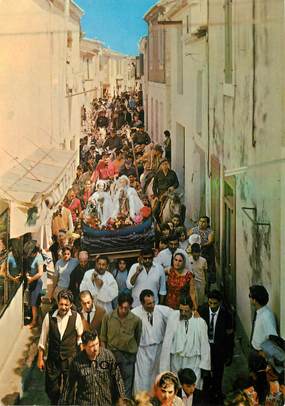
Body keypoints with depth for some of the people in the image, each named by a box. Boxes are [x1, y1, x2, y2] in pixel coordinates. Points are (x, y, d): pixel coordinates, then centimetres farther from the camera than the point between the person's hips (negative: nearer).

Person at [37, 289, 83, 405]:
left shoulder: (76, 317, -9)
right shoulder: (49, 317, -7)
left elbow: (80, 338, 1)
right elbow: (43, 339, 2)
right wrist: (40, 358, 5)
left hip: (70, 359, -1)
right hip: (53, 359, 1)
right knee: (51, 389, 11)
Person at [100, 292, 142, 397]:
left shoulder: (136, 320, -5)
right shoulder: (108, 317, -4)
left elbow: (137, 340, 8)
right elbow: (103, 338, 5)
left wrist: (134, 352, 10)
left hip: (128, 356, 0)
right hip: (112, 353, 0)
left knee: (126, 388, 5)